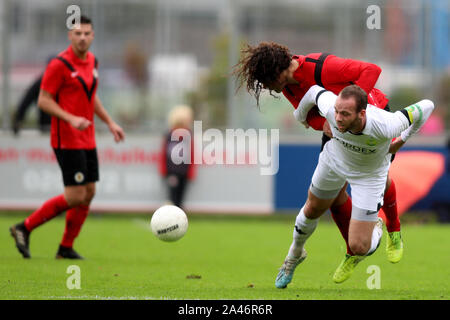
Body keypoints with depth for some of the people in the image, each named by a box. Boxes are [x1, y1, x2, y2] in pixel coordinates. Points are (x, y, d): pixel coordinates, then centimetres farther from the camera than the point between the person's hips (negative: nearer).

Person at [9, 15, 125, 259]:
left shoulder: (92, 62, 11)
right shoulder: (60, 64, -14)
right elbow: (43, 101, -14)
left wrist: (110, 123, 18)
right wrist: (71, 119, -24)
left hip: (87, 140, 8)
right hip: (67, 140, -8)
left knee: (89, 193, 6)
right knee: (75, 196, -12)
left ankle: (66, 248, 15)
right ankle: (25, 228, 0)